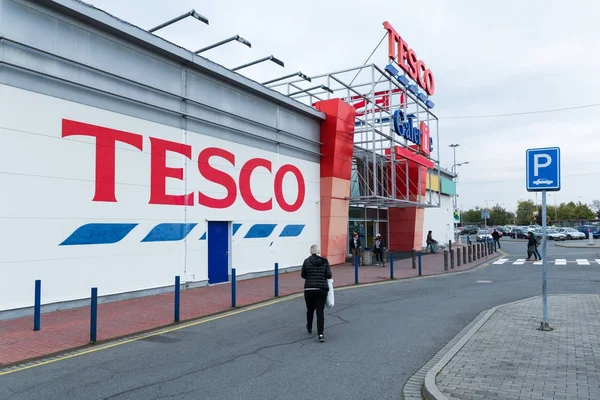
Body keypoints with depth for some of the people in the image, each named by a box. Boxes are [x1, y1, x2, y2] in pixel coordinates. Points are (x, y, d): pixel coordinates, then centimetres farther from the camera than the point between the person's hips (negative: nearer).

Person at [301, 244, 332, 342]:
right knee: (320, 311, 2)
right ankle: (321, 334, -7)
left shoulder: (307, 261, -3)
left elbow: (303, 275, 3)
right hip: (322, 289, 0)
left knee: (310, 309, 19)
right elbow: (329, 275, -4)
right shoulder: (325, 261, -1)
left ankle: (309, 328, 40)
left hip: (309, 289, 0)